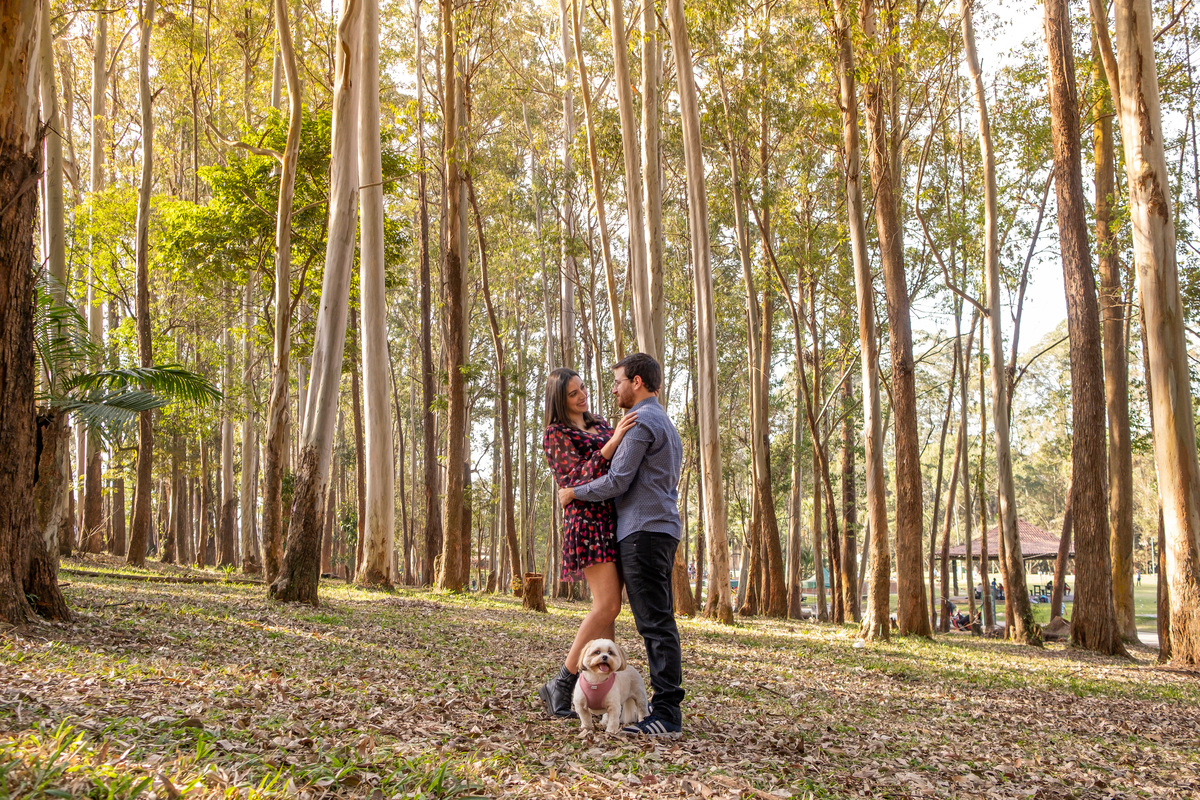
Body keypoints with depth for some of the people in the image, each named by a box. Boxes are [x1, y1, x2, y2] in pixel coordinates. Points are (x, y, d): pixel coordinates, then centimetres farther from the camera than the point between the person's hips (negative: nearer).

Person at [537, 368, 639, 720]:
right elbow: (579, 477, -13)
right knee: (607, 605, -16)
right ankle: (560, 685, -9)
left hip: (615, 517, 7)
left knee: (606, 607, 3)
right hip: (588, 521, -7)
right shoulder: (556, 435, -1)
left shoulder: (602, 424, 20)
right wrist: (613, 441, -22)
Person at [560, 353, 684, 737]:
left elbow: (617, 481, -15)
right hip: (661, 529, 10)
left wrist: (573, 493, -1)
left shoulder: (642, 422, -10)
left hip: (644, 531, -10)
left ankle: (666, 714, -11)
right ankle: (666, 705, 14)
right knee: (659, 622, 10)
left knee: (655, 622, -11)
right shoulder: (666, 424, 23)